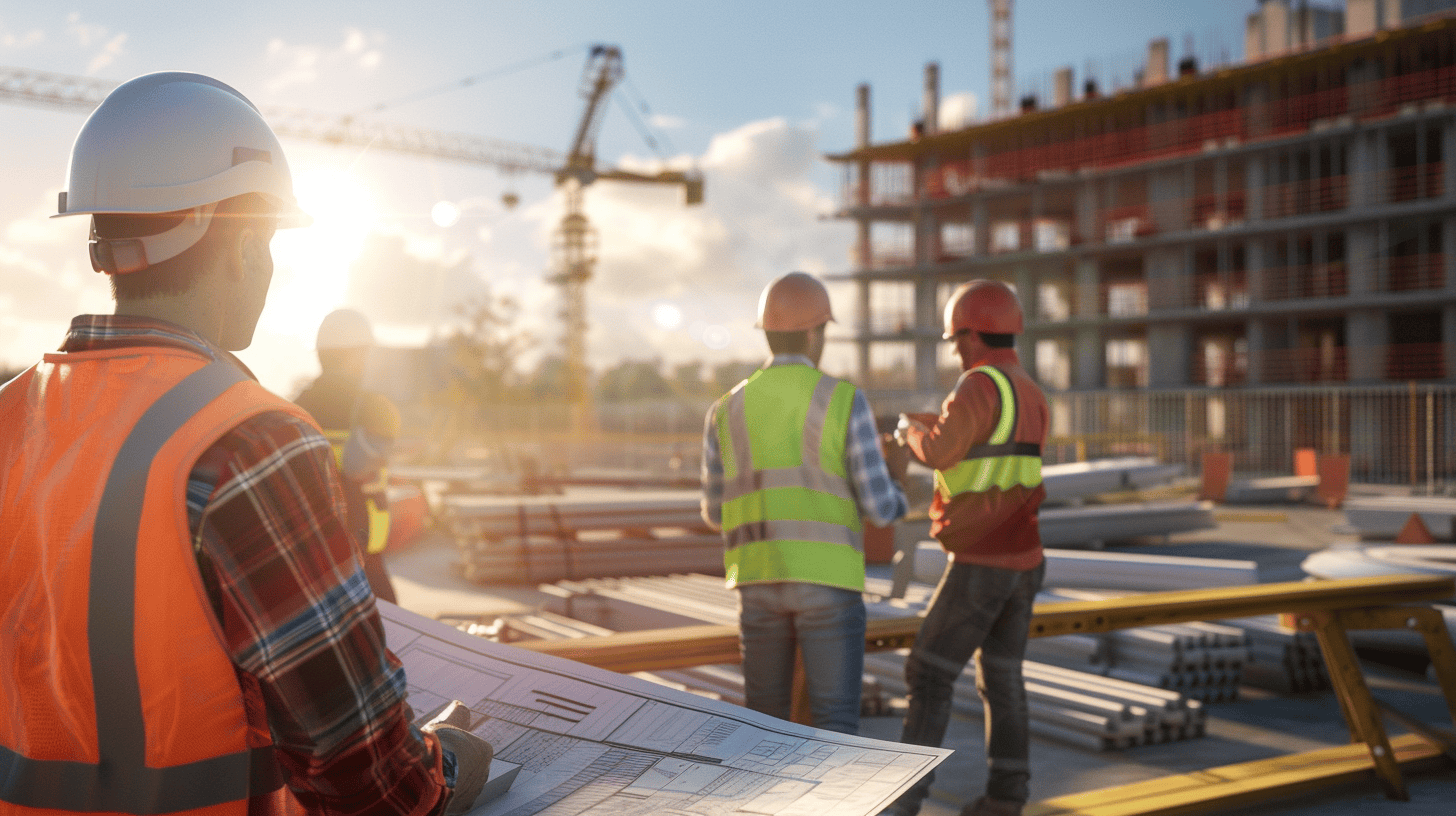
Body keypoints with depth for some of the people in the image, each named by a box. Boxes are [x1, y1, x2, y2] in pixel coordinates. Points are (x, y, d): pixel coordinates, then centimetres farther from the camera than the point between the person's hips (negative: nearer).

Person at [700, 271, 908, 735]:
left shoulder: (728, 410, 6)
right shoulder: (845, 401, -5)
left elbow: (717, 513, 12)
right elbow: (878, 508, -6)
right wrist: (896, 500, 20)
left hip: (760, 582, 4)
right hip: (827, 584, -3)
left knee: (766, 715, 18)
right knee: (835, 728, 2)